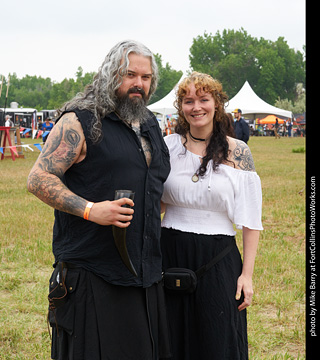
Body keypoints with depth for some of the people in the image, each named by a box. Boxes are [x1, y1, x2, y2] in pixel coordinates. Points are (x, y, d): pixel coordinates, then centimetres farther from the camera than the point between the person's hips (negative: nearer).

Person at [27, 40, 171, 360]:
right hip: (91, 271, -7)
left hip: (145, 271, 7)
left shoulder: (150, 124, 16)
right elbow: (38, 179, -12)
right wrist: (89, 210, -23)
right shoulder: (80, 121, -7)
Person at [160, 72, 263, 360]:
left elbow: (250, 220, -2)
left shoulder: (238, 153, -2)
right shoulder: (168, 146, 3)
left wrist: (247, 273, -6)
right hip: (171, 254, 2)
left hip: (218, 258, -2)